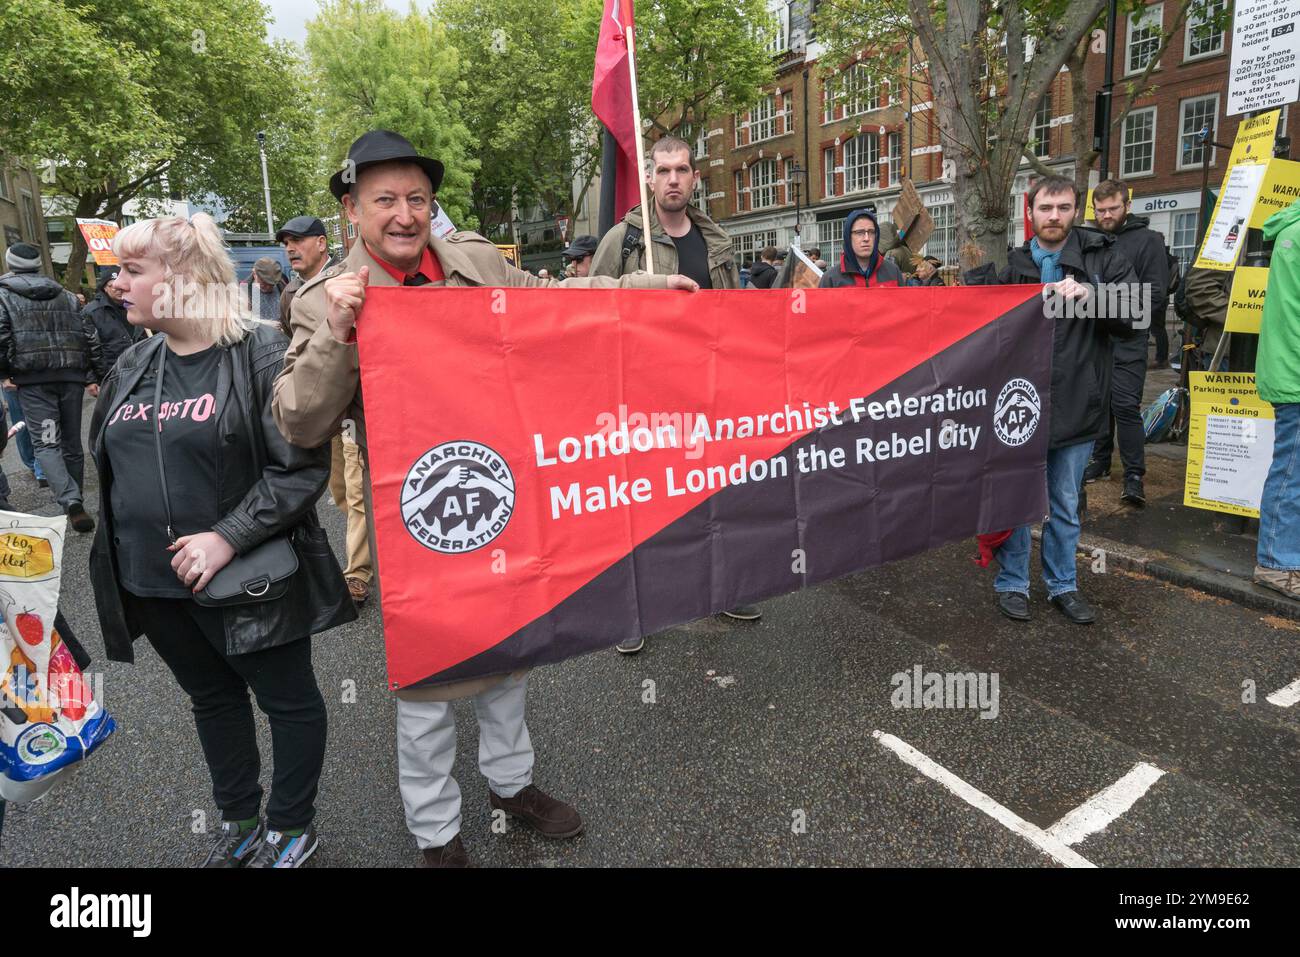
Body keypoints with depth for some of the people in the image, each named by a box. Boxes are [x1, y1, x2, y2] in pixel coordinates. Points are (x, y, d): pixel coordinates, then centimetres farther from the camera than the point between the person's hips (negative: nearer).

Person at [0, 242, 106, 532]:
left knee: (46, 443, -6)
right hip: (71, 376, 4)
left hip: (32, 380, -4)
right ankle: (74, 502, 21)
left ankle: (70, 501, -25)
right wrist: (94, 377, 12)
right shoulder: (66, 296, 14)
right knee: (72, 441, 12)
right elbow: (90, 336, 9)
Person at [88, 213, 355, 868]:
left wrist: (228, 538, -25)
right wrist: (117, 555, 14)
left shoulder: (262, 354, -15)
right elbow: (109, 466, 18)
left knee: (288, 700, 10)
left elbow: (303, 467, -20)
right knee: (212, 698, 22)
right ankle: (238, 821, 42)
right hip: (154, 582, 7)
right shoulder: (134, 366, 7)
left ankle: (291, 829, 32)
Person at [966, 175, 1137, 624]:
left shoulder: (1102, 258, 2)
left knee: (1065, 506, 15)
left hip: (1077, 406, 1)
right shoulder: (1013, 266, 2)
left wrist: (1091, 295, -21)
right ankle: (1012, 583, 24)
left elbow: (1134, 313, -6)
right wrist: (977, 272, -9)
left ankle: (1063, 585, 31)